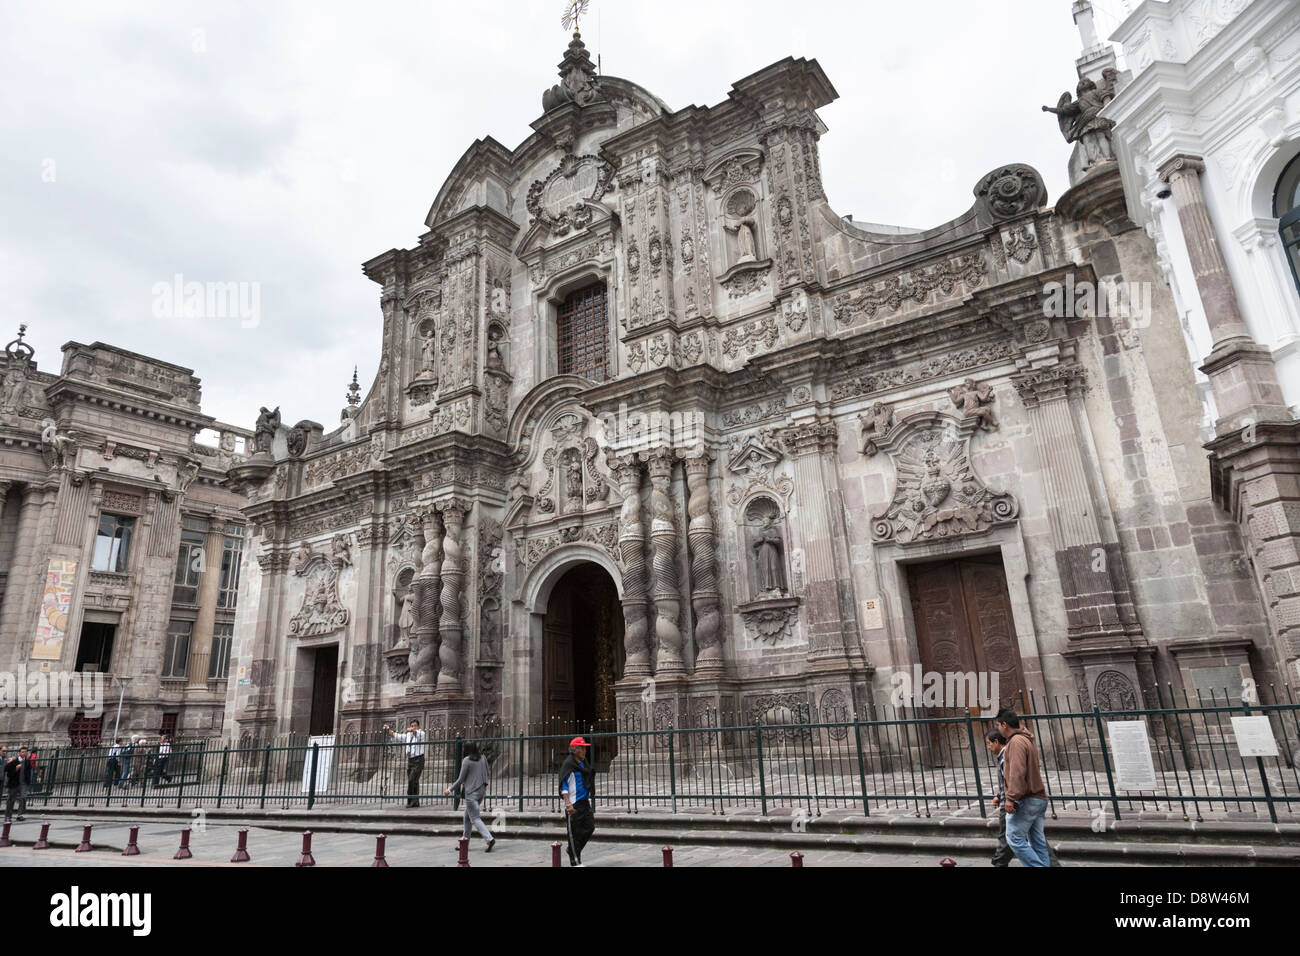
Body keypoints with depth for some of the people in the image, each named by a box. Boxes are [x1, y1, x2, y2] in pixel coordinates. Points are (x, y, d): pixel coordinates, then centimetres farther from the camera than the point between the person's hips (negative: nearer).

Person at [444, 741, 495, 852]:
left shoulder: (466, 760, -12)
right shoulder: (483, 758, 5)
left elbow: (461, 779, -9)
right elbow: (488, 775, 11)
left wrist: (450, 789, 3)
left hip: (471, 793, -7)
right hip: (482, 791, 7)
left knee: (475, 819, -4)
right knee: (467, 817, 19)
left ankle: (489, 839, -16)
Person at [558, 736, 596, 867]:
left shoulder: (584, 763, 12)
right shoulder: (568, 763, -12)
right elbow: (563, 785, -15)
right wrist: (568, 804, -21)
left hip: (585, 802, 8)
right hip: (573, 804, -7)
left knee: (590, 827, 5)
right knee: (574, 832, 0)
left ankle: (574, 850, 25)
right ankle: (575, 861, 12)